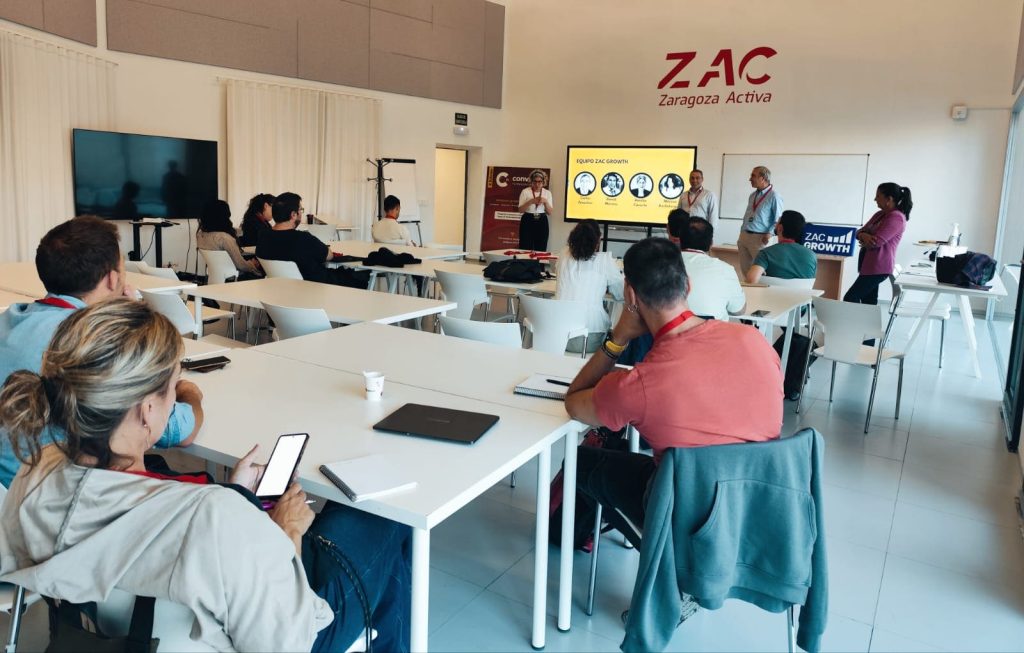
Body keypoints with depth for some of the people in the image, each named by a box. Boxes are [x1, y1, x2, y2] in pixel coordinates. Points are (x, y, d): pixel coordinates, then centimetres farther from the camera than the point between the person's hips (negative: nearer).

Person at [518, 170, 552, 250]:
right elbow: (521, 209, -7)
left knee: (541, 249, 1)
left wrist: (545, 202, -13)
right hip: (528, 222, -2)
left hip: (542, 222, 2)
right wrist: (531, 201, -19)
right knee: (525, 248, -6)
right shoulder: (525, 191, -1)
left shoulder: (547, 193, 6)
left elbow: (549, 212, 3)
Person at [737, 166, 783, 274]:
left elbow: (778, 220, -10)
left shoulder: (774, 196, -9)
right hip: (744, 235, 7)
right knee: (745, 269, 9)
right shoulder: (752, 195, 13)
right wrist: (741, 235, 14)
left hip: (759, 238, -7)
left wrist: (769, 234, -19)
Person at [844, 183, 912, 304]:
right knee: (868, 302, 10)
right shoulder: (880, 214, 15)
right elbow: (860, 231, 13)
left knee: (850, 299, -12)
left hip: (878, 267, -9)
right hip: (869, 265, 10)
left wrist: (864, 240, 1)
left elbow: (876, 241, -21)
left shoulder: (896, 217, -14)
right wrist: (864, 236, -12)